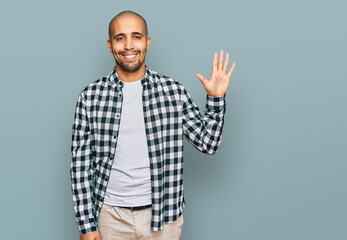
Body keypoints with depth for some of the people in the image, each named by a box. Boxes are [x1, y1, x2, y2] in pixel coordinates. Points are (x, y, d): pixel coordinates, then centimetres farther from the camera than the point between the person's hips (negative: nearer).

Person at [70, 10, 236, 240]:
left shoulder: (174, 91, -3)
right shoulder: (91, 96, -4)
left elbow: (207, 143, 4)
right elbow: (81, 164, -2)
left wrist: (215, 98, -9)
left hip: (162, 214, 1)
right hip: (111, 215, 0)